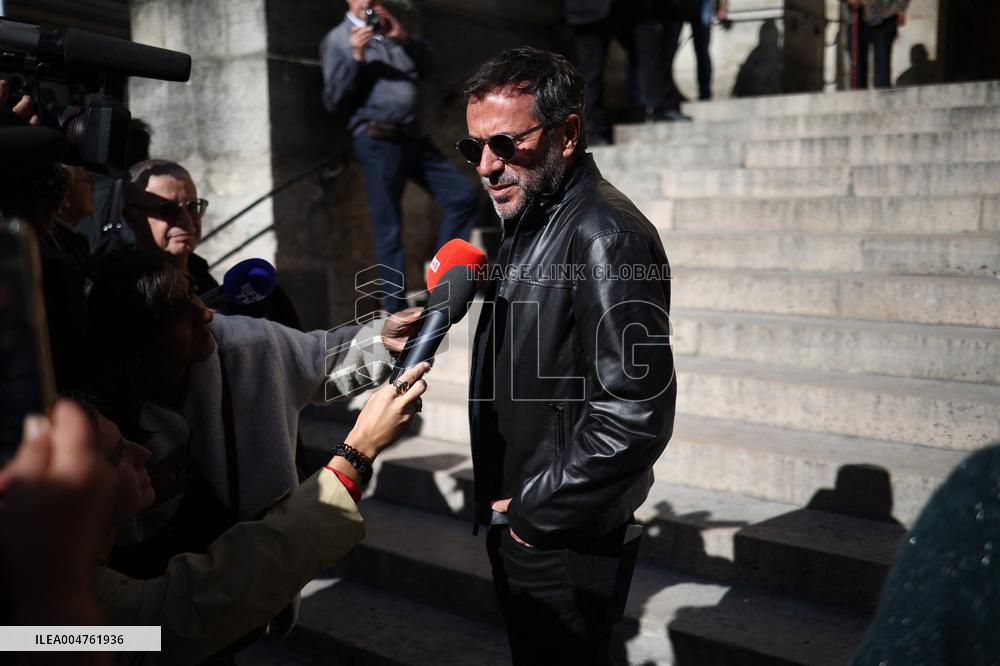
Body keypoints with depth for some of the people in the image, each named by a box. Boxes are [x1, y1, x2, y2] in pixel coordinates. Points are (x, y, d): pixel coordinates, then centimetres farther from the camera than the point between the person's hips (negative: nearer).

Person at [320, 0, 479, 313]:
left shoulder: (391, 30, 20)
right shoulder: (337, 40, 2)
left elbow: (426, 63, 13)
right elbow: (333, 101, -5)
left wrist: (403, 37, -2)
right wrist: (355, 56, -15)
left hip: (413, 135, 7)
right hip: (377, 141, -6)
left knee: (464, 195, 5)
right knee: (389, 230, -4)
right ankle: (396, 310, 3)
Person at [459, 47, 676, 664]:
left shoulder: (604, 235, -22)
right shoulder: (530, 224, 9)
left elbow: (635, 416, -28)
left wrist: (535, 514, -17)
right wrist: (509, 506, 11)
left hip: (565, 547, -9)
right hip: (519, 524, 9)